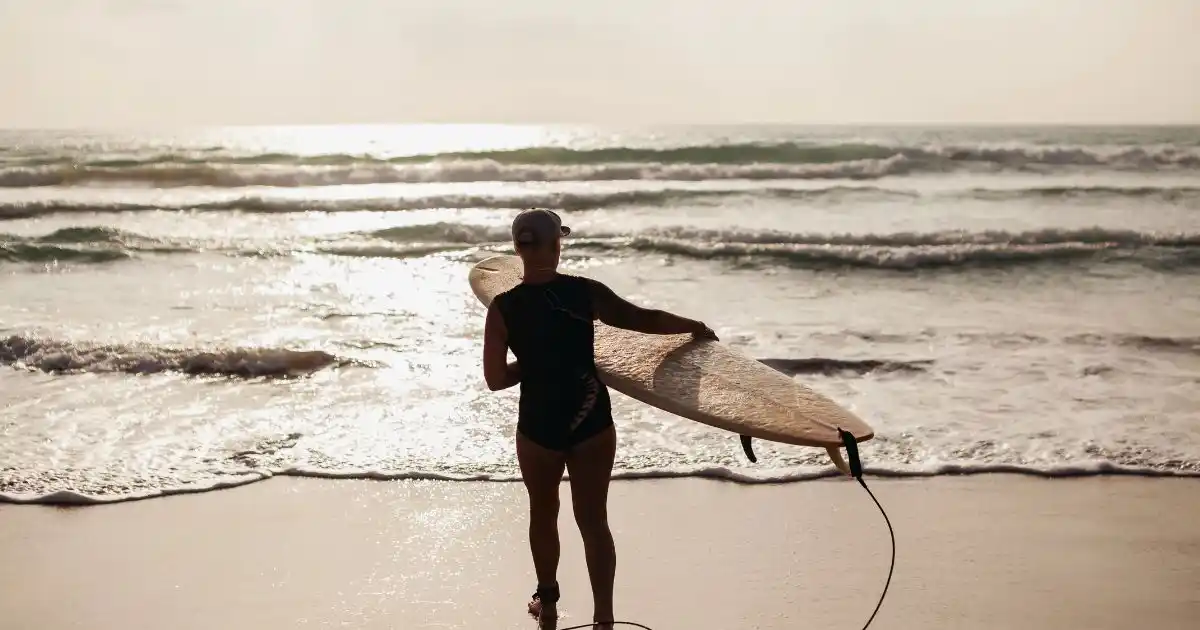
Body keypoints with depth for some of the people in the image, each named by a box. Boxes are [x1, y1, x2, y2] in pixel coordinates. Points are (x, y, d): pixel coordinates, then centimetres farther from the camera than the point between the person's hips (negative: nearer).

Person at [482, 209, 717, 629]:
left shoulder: (502, 308, -10)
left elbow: (496, 379, -8)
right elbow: (644, 319, -2)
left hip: (538, 427, 1)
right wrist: (696, 327, 13)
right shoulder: (585, 292, -10)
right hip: (591, 425, 0)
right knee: (594, 522, 8)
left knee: (543, 516, 22)